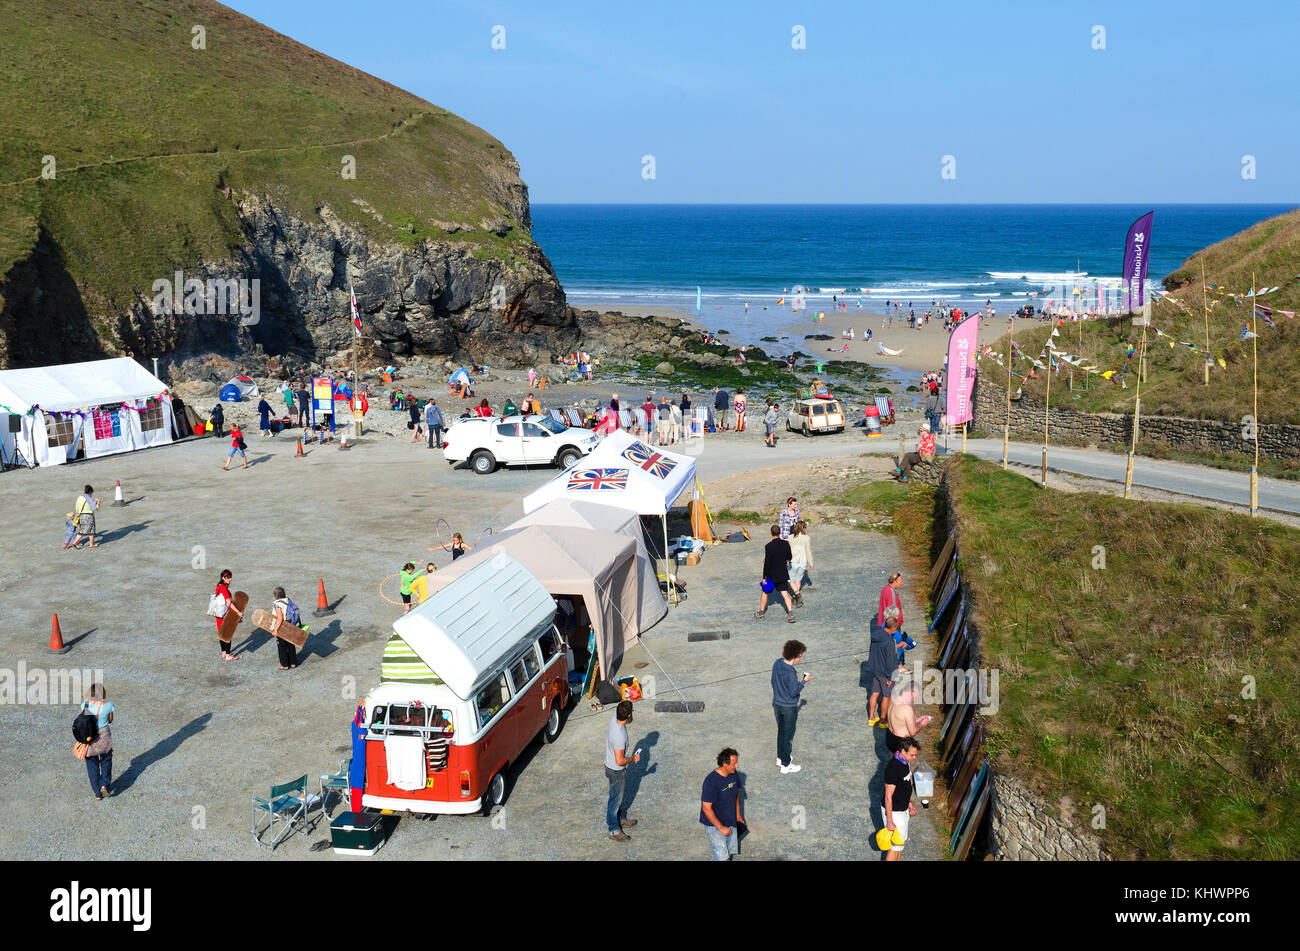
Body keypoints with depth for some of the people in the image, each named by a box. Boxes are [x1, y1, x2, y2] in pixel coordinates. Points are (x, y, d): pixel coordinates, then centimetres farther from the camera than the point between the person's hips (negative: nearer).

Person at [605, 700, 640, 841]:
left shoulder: (614, 718, -15)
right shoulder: (620, 735, -39)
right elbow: (620, 761, -31)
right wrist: (633, 758, -18)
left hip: (610, 765, 8)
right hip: (616, 771, -8)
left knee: (618, 796, 27)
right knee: (615, 799, 11)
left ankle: (621, 819, 48)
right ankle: (614, 830, 29)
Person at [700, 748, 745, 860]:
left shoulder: (733, 774, -5)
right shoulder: (711, 781, -28)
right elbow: (706, 808, -24)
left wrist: (738, 815, 17)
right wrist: (721, 827, -19)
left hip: (730, 822, 7)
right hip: (714, 825, -7)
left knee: (730, 853, 14)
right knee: (722, 858, -8)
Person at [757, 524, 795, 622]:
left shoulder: (768, 546, -21)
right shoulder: (786, 543, -8)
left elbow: (767, 563, -18)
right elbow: (789, 557, 6)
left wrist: (764, 577, -11)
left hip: (771, 574, -3)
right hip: (783, 574, 3)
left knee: (765, 592, 16)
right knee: (785, 594, 7)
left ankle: (761, 613, 27)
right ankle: (791, 615, -3)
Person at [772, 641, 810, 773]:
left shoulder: (777, 663, -5)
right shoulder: (790, 673, -30)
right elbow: (793, 692, -22)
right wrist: (804, 681, -13)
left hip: (776, 704, 7)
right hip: (789, 708, -7)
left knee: (780, 731, 24)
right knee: (788, 735, 8)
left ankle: (780, 757, 40)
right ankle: (786, 765, 20)